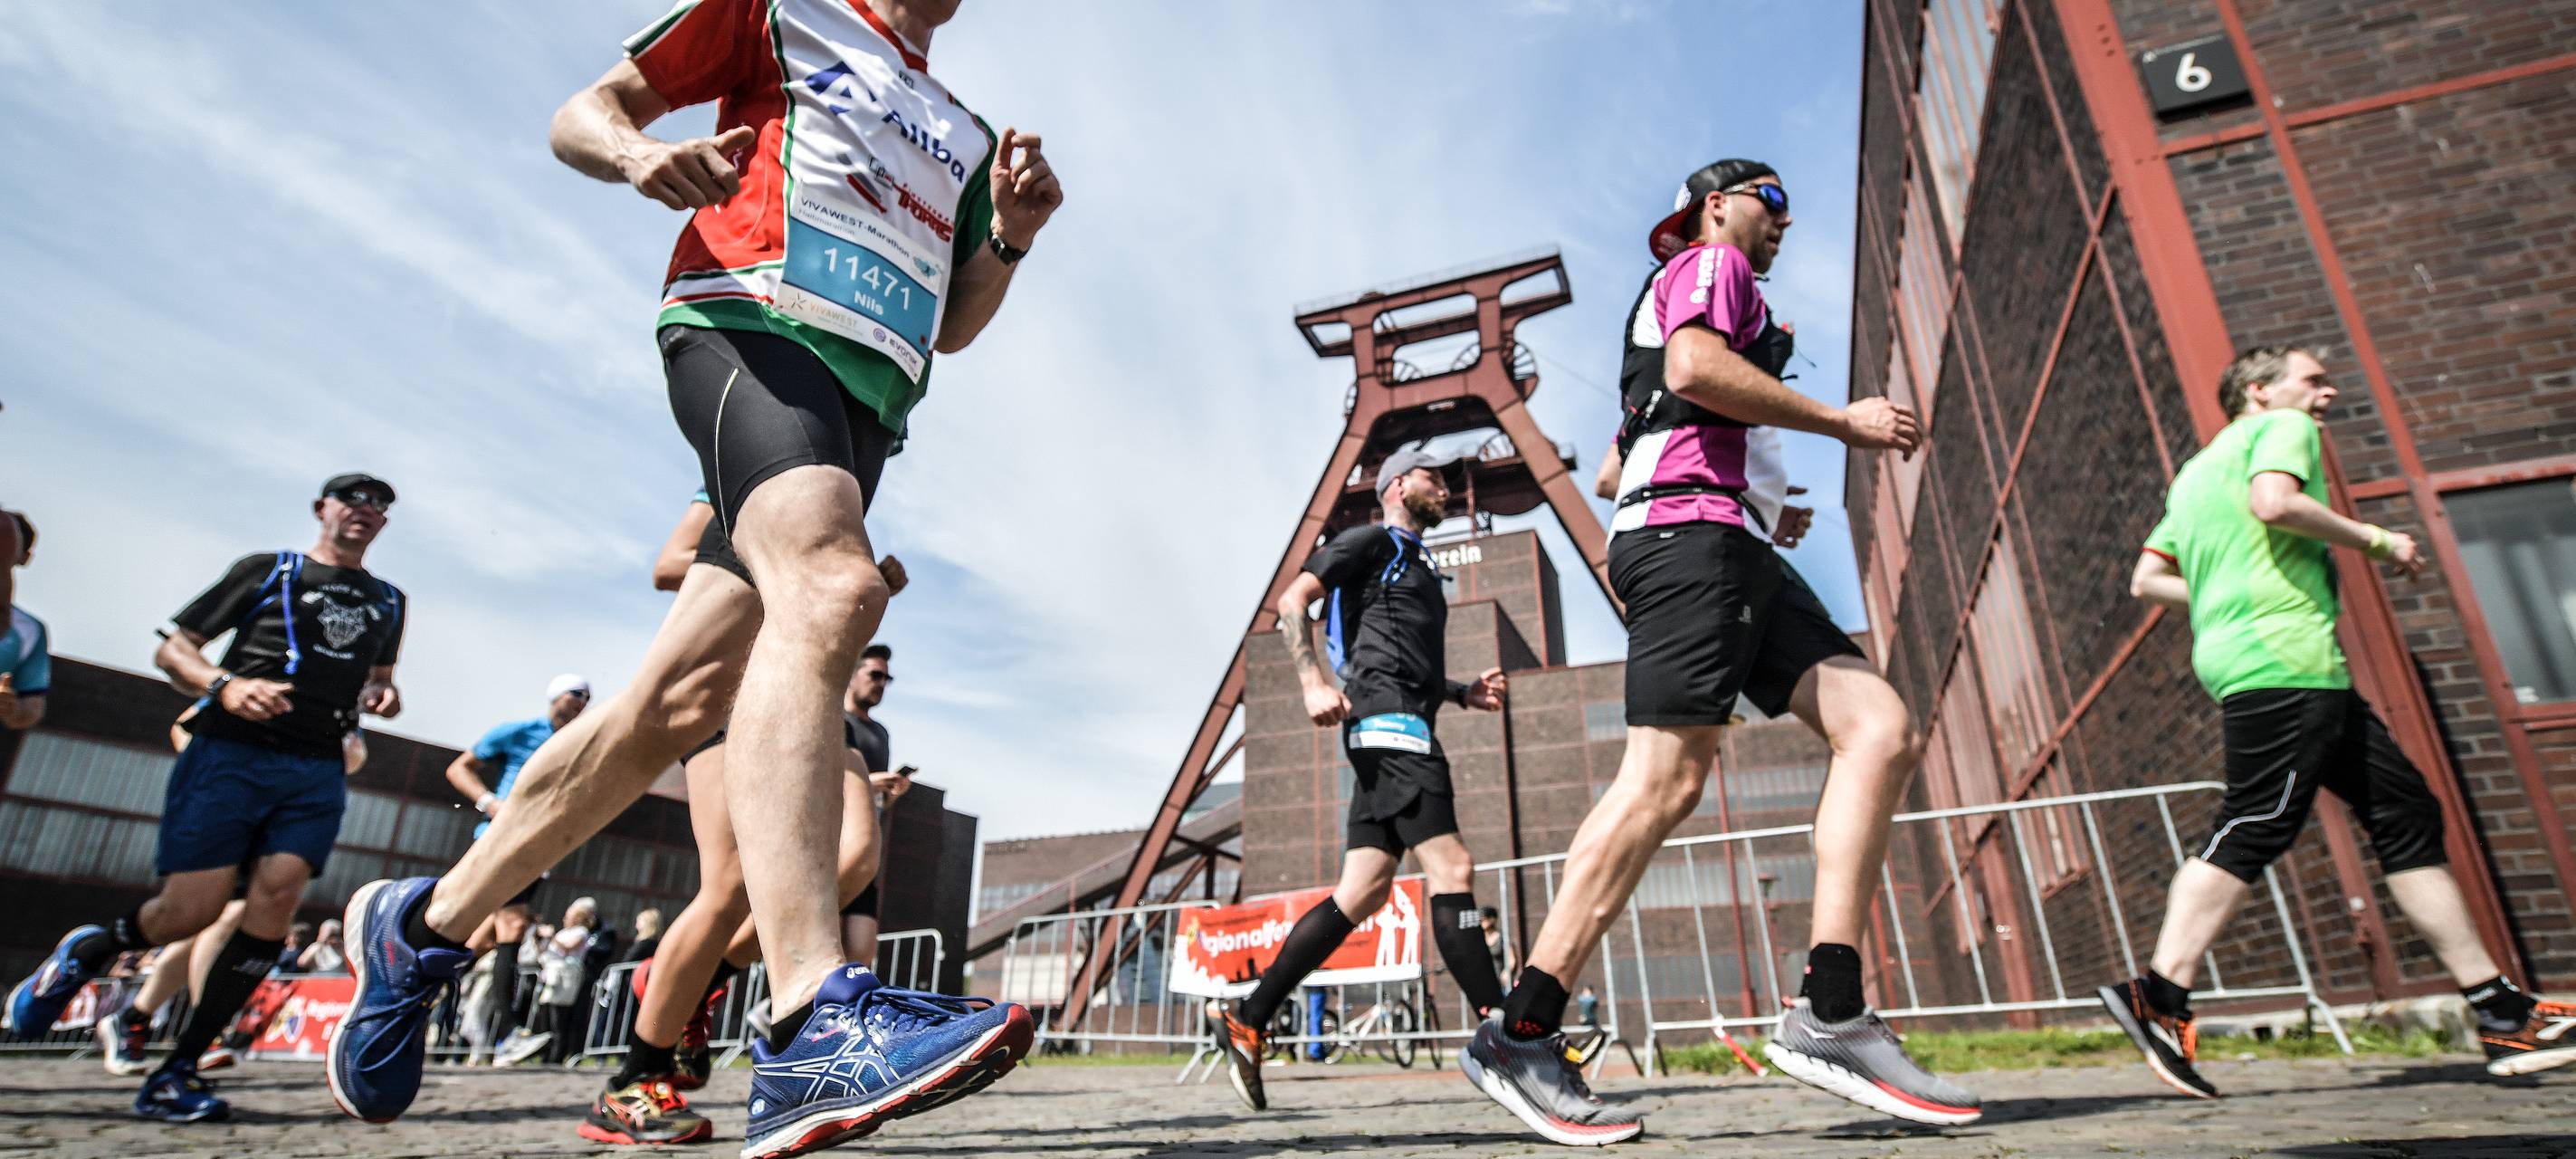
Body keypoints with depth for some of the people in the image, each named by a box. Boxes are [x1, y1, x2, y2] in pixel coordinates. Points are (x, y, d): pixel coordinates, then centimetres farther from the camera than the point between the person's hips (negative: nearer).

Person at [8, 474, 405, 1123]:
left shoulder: (387, 601, 19)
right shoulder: (266, 570, 7)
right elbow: (172, 649, 5)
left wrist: (385, 695, 7)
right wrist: (224, 685, -15)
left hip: (318, 772, 3)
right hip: (230, 754, -3)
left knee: (276, 901, -13)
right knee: (190, 913, -8)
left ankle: (176, 1072, -4)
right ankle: (86, 950, 28)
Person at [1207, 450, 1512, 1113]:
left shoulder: (1419, 567, 31)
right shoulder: (1371, 542, 4)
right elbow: (1291, 601, -8)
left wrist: (1464, 693, 20)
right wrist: (1314, 683, -22)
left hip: (1402, 726, 10)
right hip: (1387, 720, -10)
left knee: (1362, 894, 2)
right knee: (1452, 867, -15)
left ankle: (1247, 1023, 4)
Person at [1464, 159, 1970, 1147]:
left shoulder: (1690, 289, 37)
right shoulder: (1711, 262, 9)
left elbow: (1617, 465, 34)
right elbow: (1694, 366, -15)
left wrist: (1765, 508, 31)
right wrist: (1844, 420, -7)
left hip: (1733, 554, 10)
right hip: (1695, 527, -10)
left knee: (1880, 732, -4)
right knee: (1666, 779, -19)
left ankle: (1829, 1017, -11)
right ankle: (1519, 1037, -16)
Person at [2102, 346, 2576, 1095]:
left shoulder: (2197, 470, 27)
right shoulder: (2282, 428, 5)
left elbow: (2147, 580, 23)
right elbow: (2274, 502, -18)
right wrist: (2375, 542, -5)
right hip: (2283, 659, -10)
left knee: (2406, 811, 11)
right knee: (2254, 829, -16)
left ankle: (2499, 1011, 15)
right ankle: (2157, 998, -18)